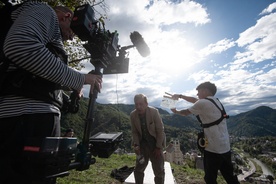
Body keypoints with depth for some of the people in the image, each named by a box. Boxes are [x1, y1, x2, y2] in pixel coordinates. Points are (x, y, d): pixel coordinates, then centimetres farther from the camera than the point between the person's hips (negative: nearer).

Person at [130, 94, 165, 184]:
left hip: (155, 143, -2)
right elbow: (134, 132, -1)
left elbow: (160, 130, -16)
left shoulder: (154, 112, -23)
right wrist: (136, 145, -13)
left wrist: (158, 147, -13)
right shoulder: (133, 114, -14)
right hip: (143, 144, 3)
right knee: (138, 169, 15)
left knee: (159, 171, 9)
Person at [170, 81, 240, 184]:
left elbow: (186, 112, -3)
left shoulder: (202, 103, -17)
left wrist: (175, 111, 14)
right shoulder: (216, 101, 9)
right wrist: (180, 96, 19)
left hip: (213, 148, -8)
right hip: (226, 147, 9)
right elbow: (194, 100, 19)